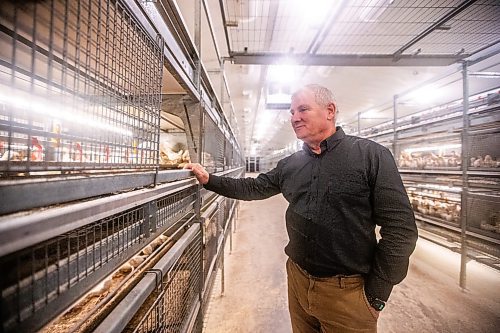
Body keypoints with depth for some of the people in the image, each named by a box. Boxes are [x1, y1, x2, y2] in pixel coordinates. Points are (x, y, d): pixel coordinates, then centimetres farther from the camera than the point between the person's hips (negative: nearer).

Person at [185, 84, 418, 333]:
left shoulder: (371, 155, -12)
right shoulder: (289, 165, 3)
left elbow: (400, 227, -13)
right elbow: (253, 188, 10)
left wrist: (376, 295, -11)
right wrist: (209, 179, 2)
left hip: (347, 291, -4)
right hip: (297, 280, 5)